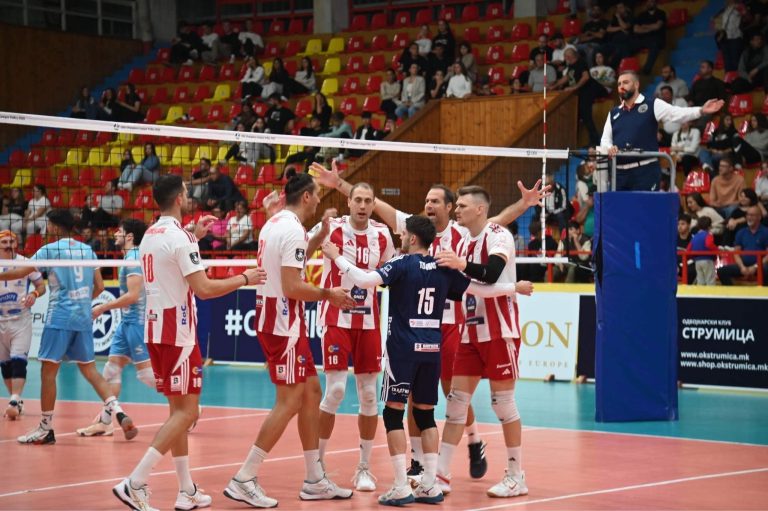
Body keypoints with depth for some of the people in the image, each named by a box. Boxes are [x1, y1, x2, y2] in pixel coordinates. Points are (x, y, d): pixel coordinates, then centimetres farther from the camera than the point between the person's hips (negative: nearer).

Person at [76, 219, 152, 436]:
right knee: (112, 368, 8)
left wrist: (103, 308, -16)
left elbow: (133, 295, -21)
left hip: (137, 321, -10)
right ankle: (105, 422, 9)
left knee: (145, 372, -9)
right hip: (128, 321, 10)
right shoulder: (132, 257, 13)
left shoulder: (133, 258, -15)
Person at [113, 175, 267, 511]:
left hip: (155, 328, 9)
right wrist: (244, 279, -8)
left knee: (178, 410, 13)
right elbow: (204, 288, -19)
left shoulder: (150, 235, 12)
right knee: (187, 412, -7)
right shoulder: (179, 237, -15)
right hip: (178, 332, -9)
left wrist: (194, 236, 29)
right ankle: (134, 484, -15)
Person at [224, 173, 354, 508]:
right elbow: (293, 287, -23)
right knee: (290, 401, -7)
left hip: (273, 319, 10)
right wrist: (328, 294, -9)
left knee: (311, 393, 13)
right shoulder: (293, 230, -17)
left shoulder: (275, 224, 12)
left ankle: (315, 481, 17)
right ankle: (244, 480, -7)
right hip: (284, 323, -10)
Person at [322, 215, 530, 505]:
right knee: (425, 415, 13)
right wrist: (515, 287, 29)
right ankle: (430, 486, 11)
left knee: (393, 413, 0)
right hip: (432, 349, 5)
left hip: (403, 348, -5)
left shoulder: (401, 264, -7)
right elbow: (479, 290, 14)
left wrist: (337, 258, -9)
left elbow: (366, 280, -20)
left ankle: (402, 488, -6)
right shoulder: (444, 269, 7)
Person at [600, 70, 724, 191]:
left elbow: (677, 113, -8)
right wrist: (609, 148, -8)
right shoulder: (614, 113, 17)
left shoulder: (652, 106, 3)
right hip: (620, 173, 4)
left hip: (646, 171, -4)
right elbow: (605, 140, 15)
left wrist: (701, 111, -23)